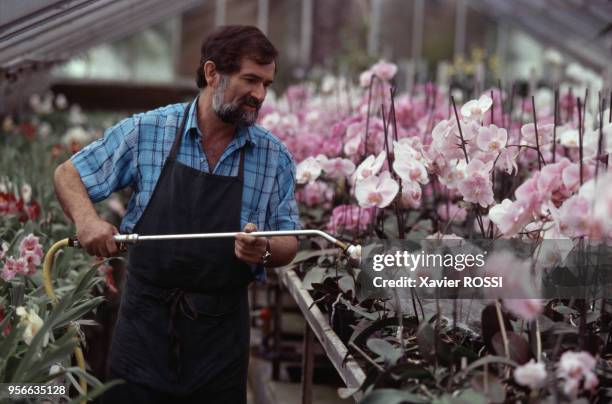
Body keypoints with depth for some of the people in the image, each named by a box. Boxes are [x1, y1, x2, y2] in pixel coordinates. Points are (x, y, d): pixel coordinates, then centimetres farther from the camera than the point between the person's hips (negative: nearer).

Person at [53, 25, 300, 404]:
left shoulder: (276, 157, 0)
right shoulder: (146, 131, -3)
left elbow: (288, 245, 6)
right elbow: (69, 174, 6)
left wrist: (265, 251, -18)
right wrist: (86, 219, -15)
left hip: (221, 333, 1)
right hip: (146, 322, -1)